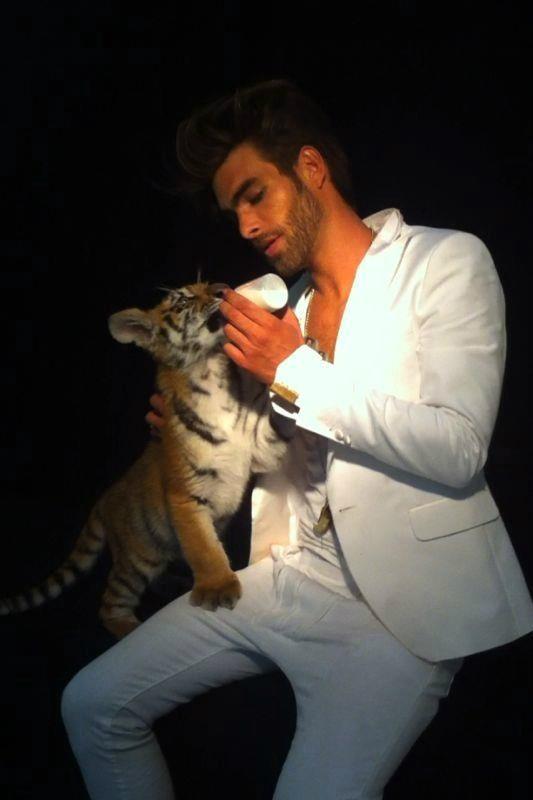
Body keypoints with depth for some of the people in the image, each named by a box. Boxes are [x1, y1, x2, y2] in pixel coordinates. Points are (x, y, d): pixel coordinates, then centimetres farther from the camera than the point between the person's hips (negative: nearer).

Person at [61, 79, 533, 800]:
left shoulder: (448, 261, -6)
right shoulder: (288, 302, 14)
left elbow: (457, 448, -18)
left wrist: (295, 373, -15)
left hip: (402, 604, -6)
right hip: (294, 572, 7)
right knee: (93, 705, 4)